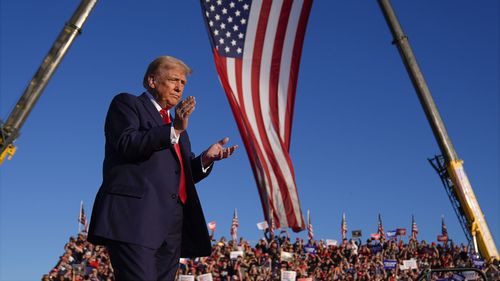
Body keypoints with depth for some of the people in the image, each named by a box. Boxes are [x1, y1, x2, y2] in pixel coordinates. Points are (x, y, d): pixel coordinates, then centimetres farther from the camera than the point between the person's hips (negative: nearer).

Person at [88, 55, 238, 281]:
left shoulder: (177, 123, 29)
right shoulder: (126, 103, 9)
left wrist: (206, 158, 7)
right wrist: (173, 129, -15)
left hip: (172, 223, 7)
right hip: (136, 216, -7)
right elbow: (127, 143, -9)